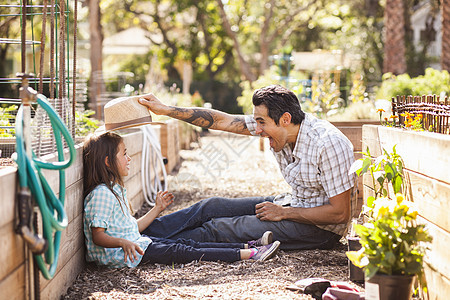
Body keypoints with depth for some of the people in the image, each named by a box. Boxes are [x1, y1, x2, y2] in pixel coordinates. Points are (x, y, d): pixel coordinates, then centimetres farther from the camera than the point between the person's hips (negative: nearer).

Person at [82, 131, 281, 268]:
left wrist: (157, 208, 22)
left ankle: (248, 246, -5)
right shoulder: (101, 194, -17)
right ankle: (250, 254, -19)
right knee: (182, 252, -15)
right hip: (118, 255, -10)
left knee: (187, 244, 0)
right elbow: (98, 236, -21)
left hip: (135, 242, 10)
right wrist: (123, 243, -38)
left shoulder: (115, 190, 17)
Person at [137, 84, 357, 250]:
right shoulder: (276, 125, -7)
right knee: (212, 207, 1)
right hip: (294, 205, 8)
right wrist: (166, 110, -5)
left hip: (321, 229, -8)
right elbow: (221, 121, -2)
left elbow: (341, 214, -26)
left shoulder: (329, 145, -29)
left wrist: (283, 213, -22)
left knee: (219, 228, -14)